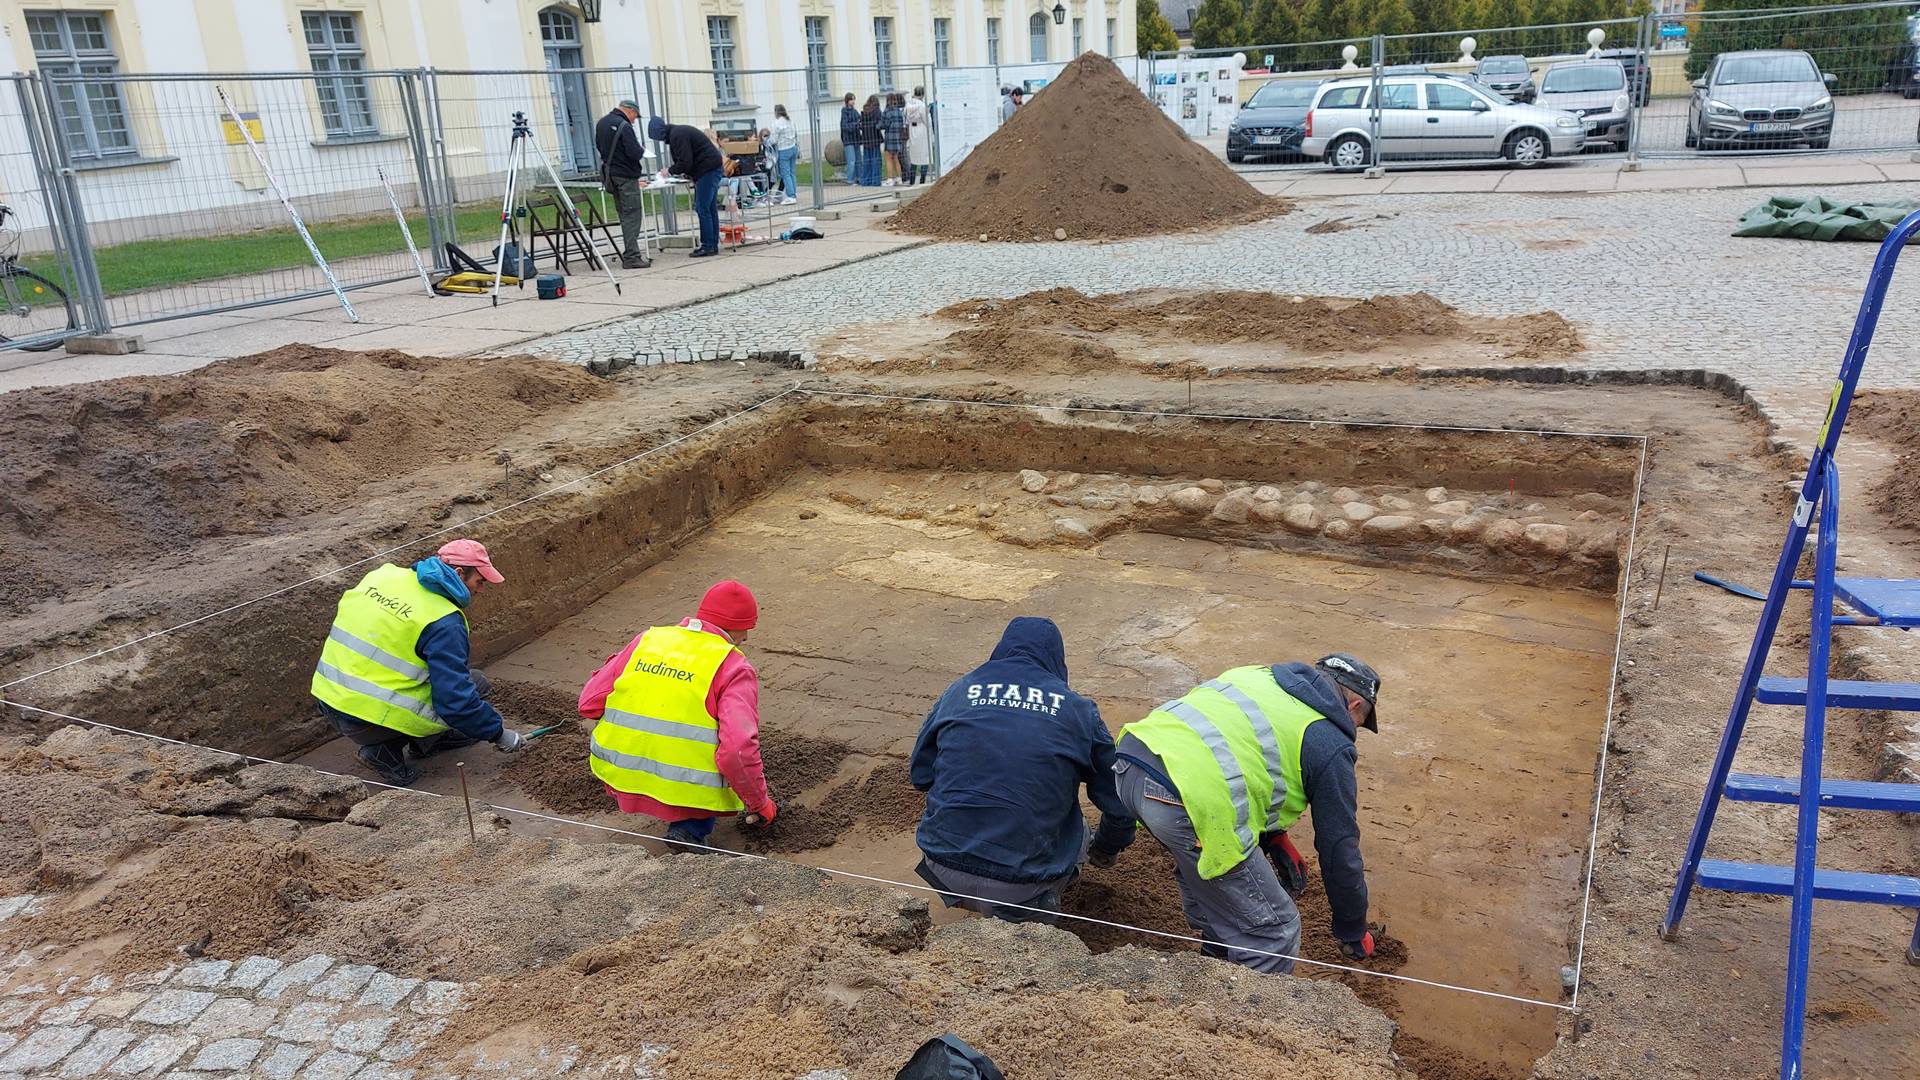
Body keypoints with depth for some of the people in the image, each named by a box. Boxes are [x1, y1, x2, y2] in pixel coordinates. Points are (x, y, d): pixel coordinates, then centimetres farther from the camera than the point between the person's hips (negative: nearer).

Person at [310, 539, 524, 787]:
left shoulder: (384, 574, 5)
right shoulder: (444, 620, -17)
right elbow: (456, 699, -20)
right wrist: (499, 733, -5)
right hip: (369, 720, -8)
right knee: (477, 684, -1)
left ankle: (427, 738, 22)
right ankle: (387, 751, 0)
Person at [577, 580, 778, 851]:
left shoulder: (648, 639, 7)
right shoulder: (733, 668, -7)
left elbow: (589, 703, 5)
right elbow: (738, 750, -19)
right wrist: (759, 804, -5)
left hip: (620, 781, 6)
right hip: (686, 791, -6)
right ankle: (691, 829, 1)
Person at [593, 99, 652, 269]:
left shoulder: (601, 123, 12)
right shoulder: (624, 126, -17)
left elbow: (599, 146, 22)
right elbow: (635, 153, -21)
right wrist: (642, 152, -1)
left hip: (609, 174, 9)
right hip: (626, 175, -9)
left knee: (624, 215, 15)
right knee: (632, 215, -6)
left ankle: (630, 253, 17)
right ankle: (631, 256, -9)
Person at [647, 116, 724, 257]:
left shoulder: (677, 135, -14)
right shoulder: (678, 131, 19)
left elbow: (685, 162, -18)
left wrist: (670, 170, -4)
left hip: (708, 169, -10)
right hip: (713, 167, 10)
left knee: (703, 209, -9)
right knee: (710, 208, 12)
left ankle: (708, 246, -7)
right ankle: (713, 245, 15)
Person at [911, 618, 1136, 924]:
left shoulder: (960, 690, 8)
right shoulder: (1078, 709, 3)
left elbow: (918, 774, 16)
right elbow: (1119, 806, 10)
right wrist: (1105, 849, 32)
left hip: (943, 871, 3)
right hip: (1021, 883, -3)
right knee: (1075, 831, 24)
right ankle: (1030, 913, 5)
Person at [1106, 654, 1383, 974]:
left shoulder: (1259, 675, 28)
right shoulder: (1330, 743, 9)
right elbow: (1340, 847, 14)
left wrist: (1274, 839, 34)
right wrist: (1354, 933, 29)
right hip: (1187, 801, -9)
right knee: (1272, 933, 8)